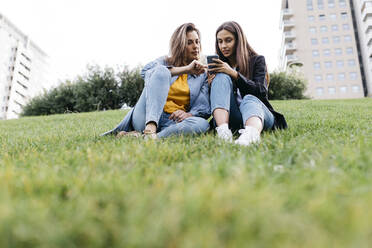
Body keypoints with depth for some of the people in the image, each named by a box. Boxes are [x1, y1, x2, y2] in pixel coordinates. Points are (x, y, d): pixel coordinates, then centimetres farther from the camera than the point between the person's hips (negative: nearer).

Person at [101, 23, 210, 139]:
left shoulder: (203, 74, 18)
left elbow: (205, 107, 5)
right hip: (146, 118, -1)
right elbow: (146, 72, -11)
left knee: (202, 124, -32)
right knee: (161, 71, -23)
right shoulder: (164, 62, 14)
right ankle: (149, 130, -42)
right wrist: (186, 69, -16)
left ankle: (139, 135, -35)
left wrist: (189, 114, -18)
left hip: (173, 122, 2)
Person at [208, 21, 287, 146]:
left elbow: (261, 92, -7)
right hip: (230, 119, 1)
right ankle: (222, 130, -45)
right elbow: (214, 100, 12)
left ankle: (252, 132, -70)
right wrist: (211, 84, -10)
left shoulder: (257, 60, 11)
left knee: (249, 99, -35)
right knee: (221, 77, -20)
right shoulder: (217, 65, 18)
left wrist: (234, 74, -15)